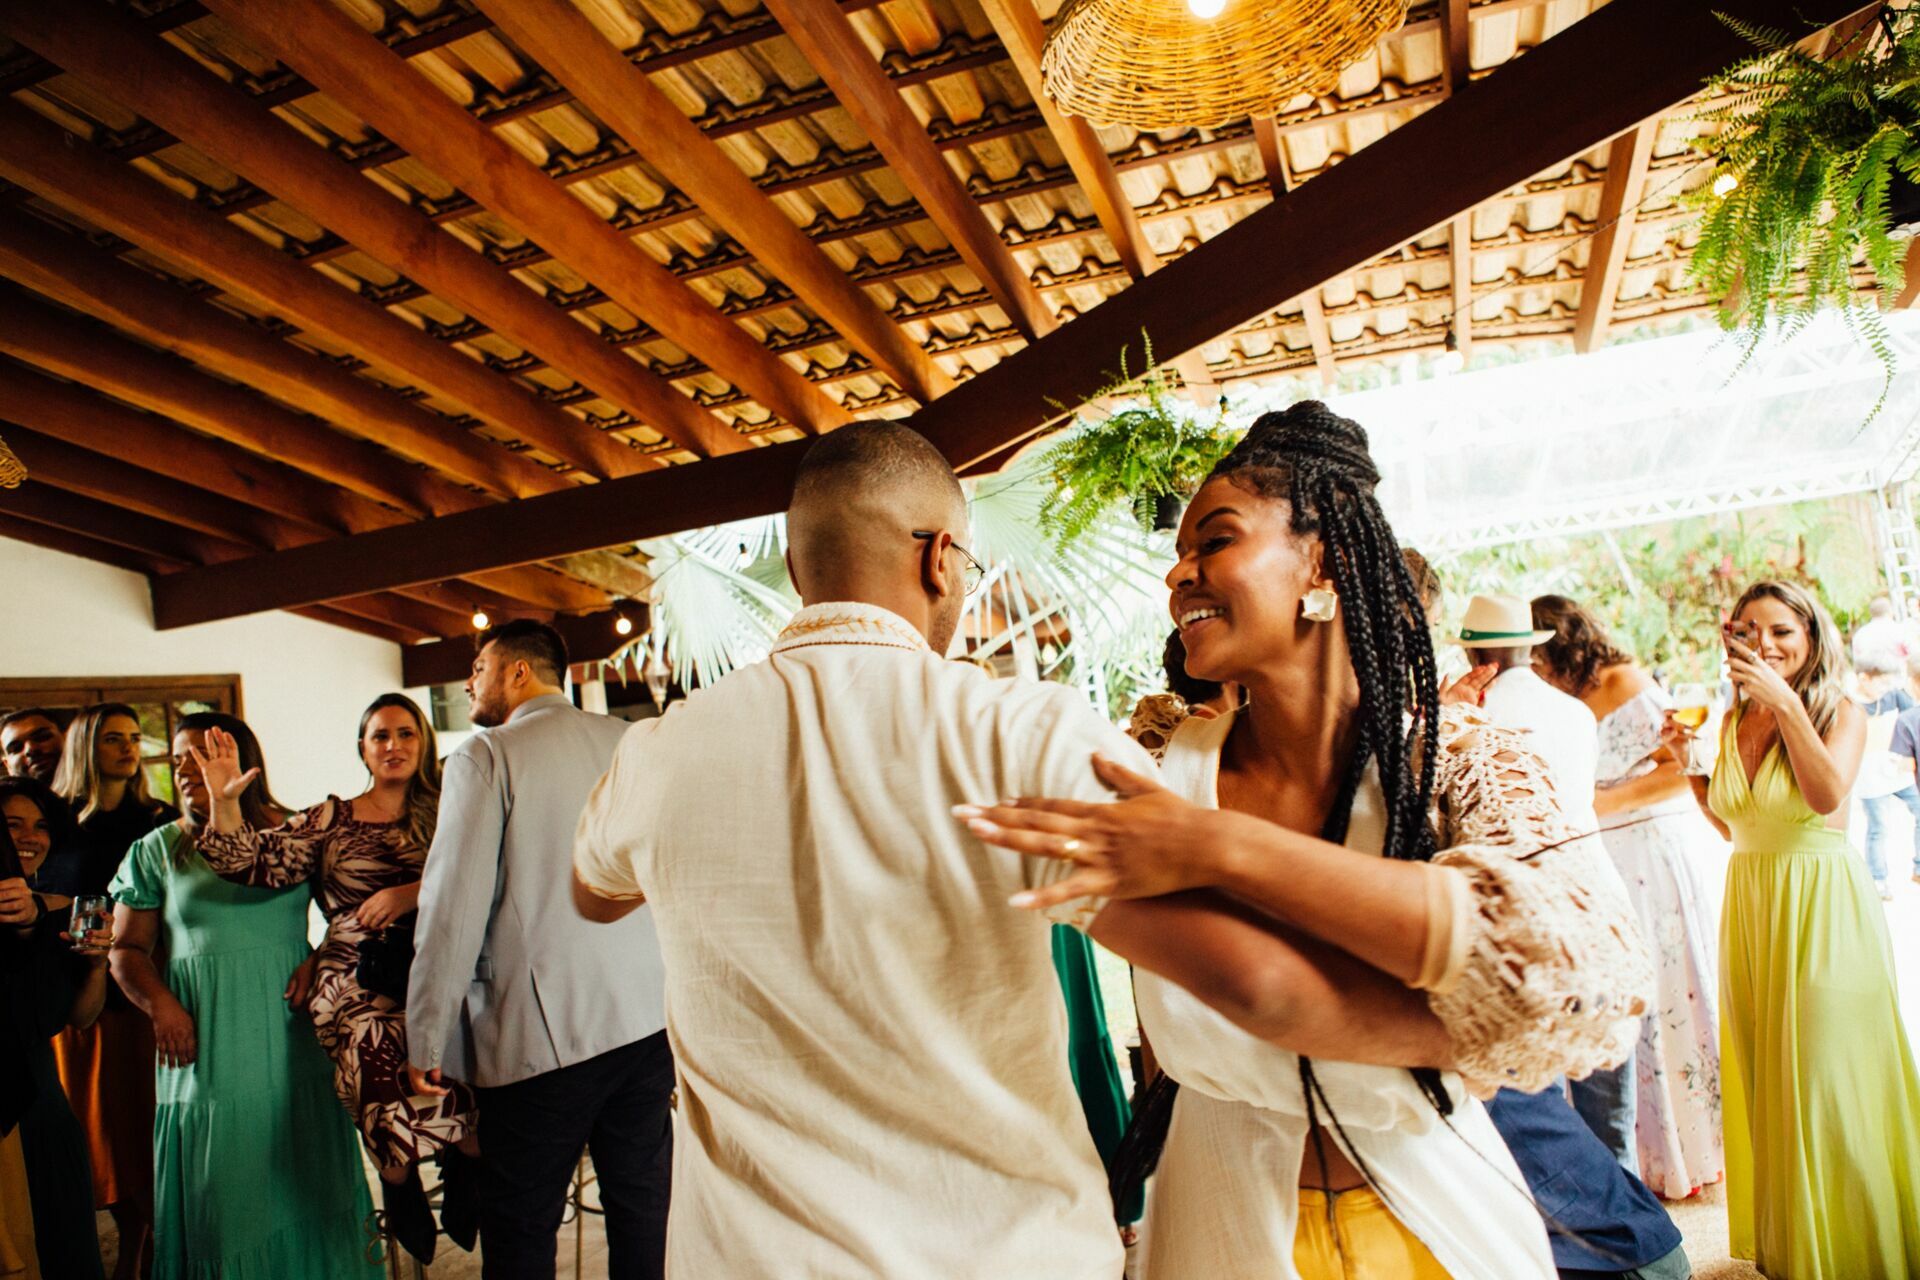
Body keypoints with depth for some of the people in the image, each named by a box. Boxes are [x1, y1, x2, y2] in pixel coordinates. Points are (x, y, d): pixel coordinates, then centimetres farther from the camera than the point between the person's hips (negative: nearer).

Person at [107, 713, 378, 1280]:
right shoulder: (156, 851, 6)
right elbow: (127, 950, 6)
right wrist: (160, 1005, -10)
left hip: (291, 1038, 0)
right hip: (207, 1047, 0)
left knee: (303, 1185, 7)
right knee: (222, 1193, 6)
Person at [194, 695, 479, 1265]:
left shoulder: (443, 815, 14)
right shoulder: (330, 820, 15)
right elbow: (258, 863, 2)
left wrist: (413, 893, -12)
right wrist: (225, 801, -11)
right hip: (358, 981, 0)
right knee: (385, 1072, -30)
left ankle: (464, 1186, 2)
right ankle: (403, 1190, 4)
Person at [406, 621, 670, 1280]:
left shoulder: (487, 755, -7)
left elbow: (454, 908, -12)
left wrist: (426, 1040, -4)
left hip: (541, 1031, -5)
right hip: (649, 1017, 5)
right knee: (643, 1207, 16)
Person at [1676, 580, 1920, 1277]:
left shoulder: (1841, 713, -5)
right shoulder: (1733, 723, 8)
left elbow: (1828, 795, -24)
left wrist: (1787, 704, -27)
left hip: (1823, 908, -5)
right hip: (1750, 908, 5)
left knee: (1827, 1077, 0)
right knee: (1763, 1081, 12)